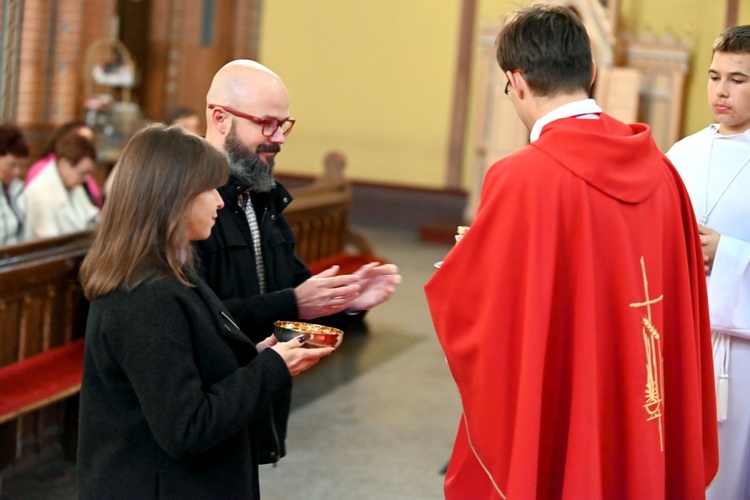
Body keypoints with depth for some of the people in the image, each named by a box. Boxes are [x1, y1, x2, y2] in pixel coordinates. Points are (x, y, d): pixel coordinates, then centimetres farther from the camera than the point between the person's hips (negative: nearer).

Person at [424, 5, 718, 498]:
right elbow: (683, 304, 5)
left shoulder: (522, 179, -19)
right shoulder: (660, 170, -2)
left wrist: (458, 272, 9)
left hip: (545, 438, -5)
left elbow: (467, 306, -11)